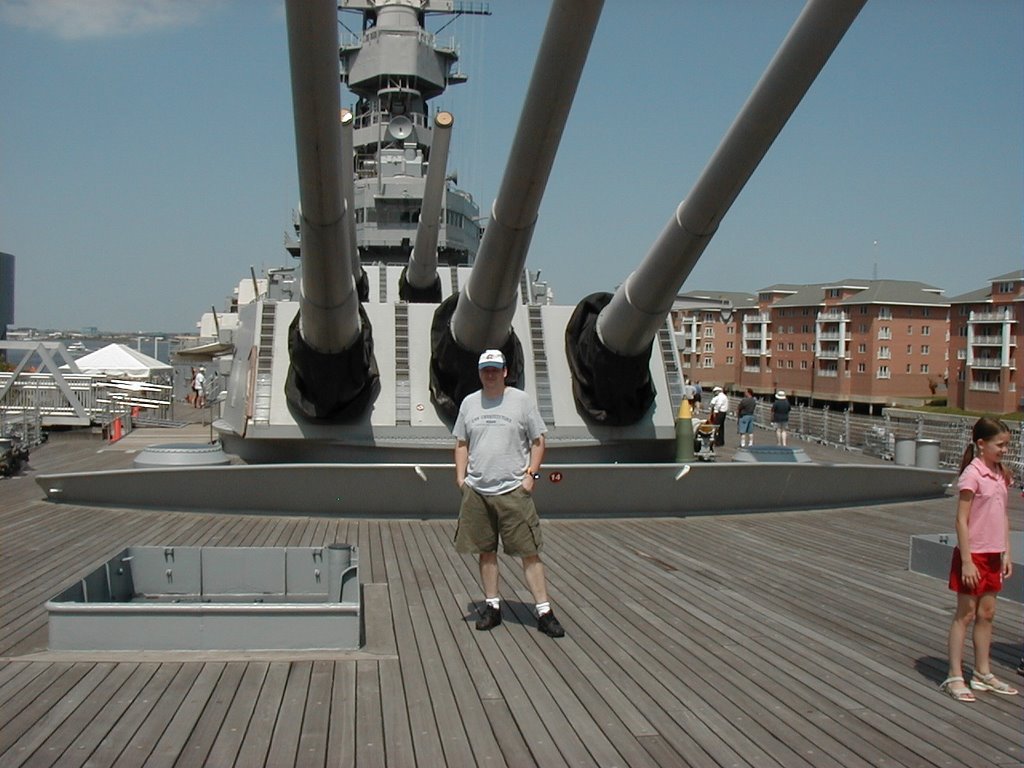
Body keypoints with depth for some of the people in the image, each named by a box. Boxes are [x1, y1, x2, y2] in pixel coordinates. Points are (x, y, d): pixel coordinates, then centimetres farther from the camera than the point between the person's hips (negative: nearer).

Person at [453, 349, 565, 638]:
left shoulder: (522, 400, 1)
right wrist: (460, 477, 6)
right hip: (477, 491, 3)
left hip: (513, 490, -3)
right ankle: (492, 606, 21)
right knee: (486, 550, 9)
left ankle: (544, 611, 2)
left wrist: (531, 474, -6)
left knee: (529, 551, -3)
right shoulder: (469, 403, 10)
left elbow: (538, 441, 3)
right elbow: (461, 444, 15)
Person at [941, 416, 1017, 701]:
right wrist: (967, 560, -19)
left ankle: (983, 673, 25)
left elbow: (1004, 516, 13)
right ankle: (954, 677, 8)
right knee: (965, 614, 0)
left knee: (986, 613, 14)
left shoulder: (1001, 474, 7)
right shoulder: (972, 474, -16)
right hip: (973, 555, -7)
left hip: (993, 555, 7)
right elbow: (961, 520, -17)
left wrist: (1006, 553, 9)